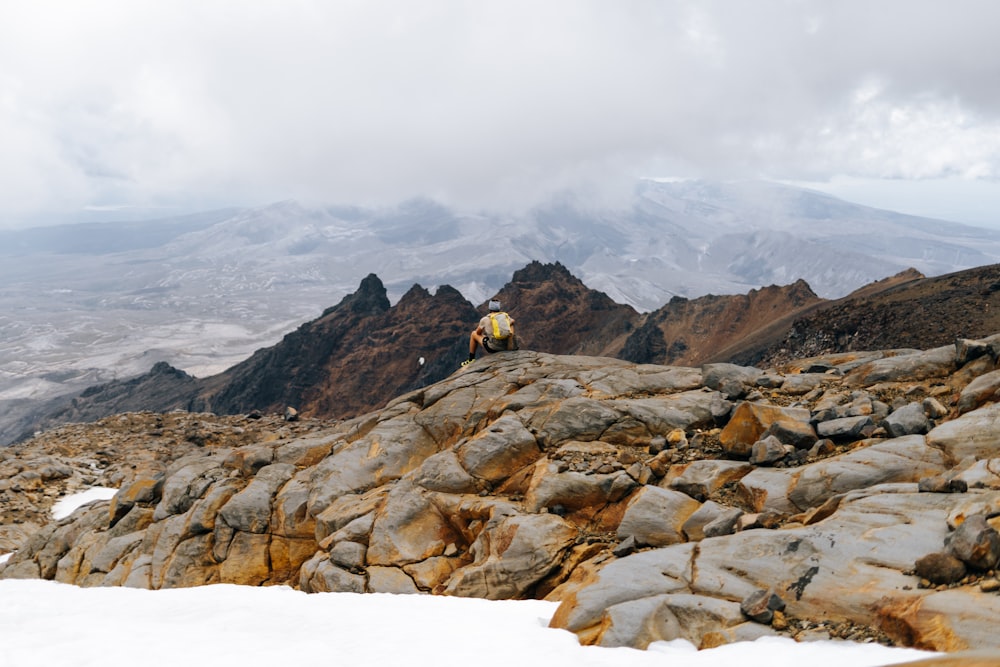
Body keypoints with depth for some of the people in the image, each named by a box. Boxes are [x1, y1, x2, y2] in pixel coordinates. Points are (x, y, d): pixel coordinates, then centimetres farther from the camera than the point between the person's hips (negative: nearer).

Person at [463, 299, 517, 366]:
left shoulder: (485, 319, -2)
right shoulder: (506, 316, 7)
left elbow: (478, 332, 15)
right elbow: (512, 321, 31)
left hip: (493, 348, -3)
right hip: (505, 347, 3)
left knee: (474, 334, 22)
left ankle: (471, 360, 30)